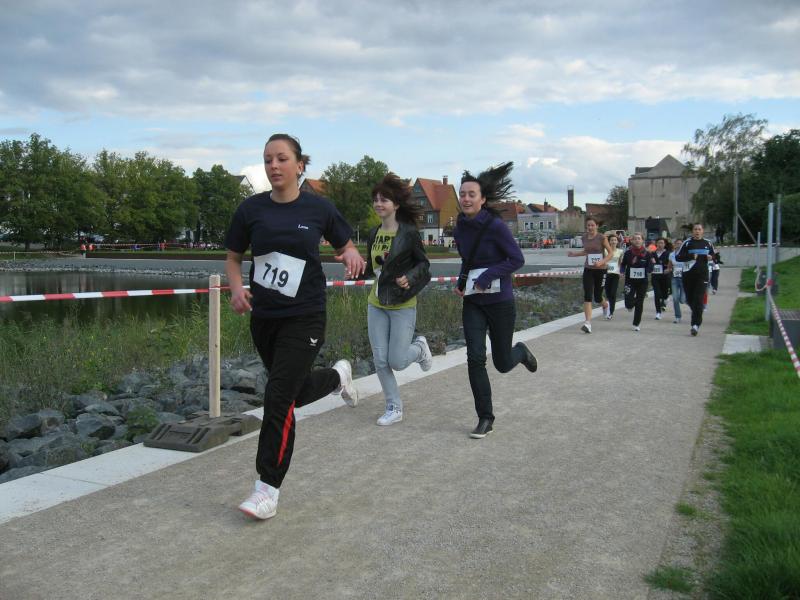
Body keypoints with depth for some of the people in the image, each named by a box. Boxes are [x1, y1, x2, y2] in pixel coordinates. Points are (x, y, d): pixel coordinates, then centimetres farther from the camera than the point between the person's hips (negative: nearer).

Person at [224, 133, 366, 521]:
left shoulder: (318, 208, -4)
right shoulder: (251, 209, 0)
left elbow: (345, 245, 9)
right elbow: (232, 257, 10)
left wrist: (352, 255, -15)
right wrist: (237, 287, -11)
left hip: (303, 318, -4)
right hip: (263, 317, 4)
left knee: (278, 400, -9)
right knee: (296, 393, 18)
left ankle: (268, 488, 5)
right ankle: (337, 376, 52)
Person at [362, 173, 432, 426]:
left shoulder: (408, 232, -12)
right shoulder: (374, 234, 6)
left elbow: (423, 264, -3)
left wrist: (409, 278, -21)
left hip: (402, 305, -5)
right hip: (376, 304, 6)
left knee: (397, 362, -5)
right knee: (380, 360, 2)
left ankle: (419, 347, 29)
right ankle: (394, 408, 17)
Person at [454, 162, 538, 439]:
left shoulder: (495, 226, -16)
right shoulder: (460, 229, 2)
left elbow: (517, 259, -13)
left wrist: (487, 276, -21)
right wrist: (461, 282, 1)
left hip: (499, 301, -4)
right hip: (473, 302, 4)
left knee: (503, 364, 7)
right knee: (475, 358, -8)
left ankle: (520, 351, 44)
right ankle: (485, 419, 5)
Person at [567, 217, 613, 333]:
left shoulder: (602, 238, -9)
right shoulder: (584, 238, 4)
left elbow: (610, 253, -6)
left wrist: (602, 262, -22)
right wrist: (574, 253, 8)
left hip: (600, 270, -3)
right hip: (588, 269, 3)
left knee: (597, 297, 7)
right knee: (588, 296, -10)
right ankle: (588, 323, -14)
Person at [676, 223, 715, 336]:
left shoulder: (707, 243, 8)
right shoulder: (687, 243, 0)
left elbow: (713, 255, 23)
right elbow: (678, 257, -6)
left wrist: (710, 257, 0)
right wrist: (691, 256, -18)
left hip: (702, 275, 0)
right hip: (688, 274, 0)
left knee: (698, 299, -11)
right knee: (690, 298, 7)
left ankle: (696, 324, -13)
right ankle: (697, 316, 38)